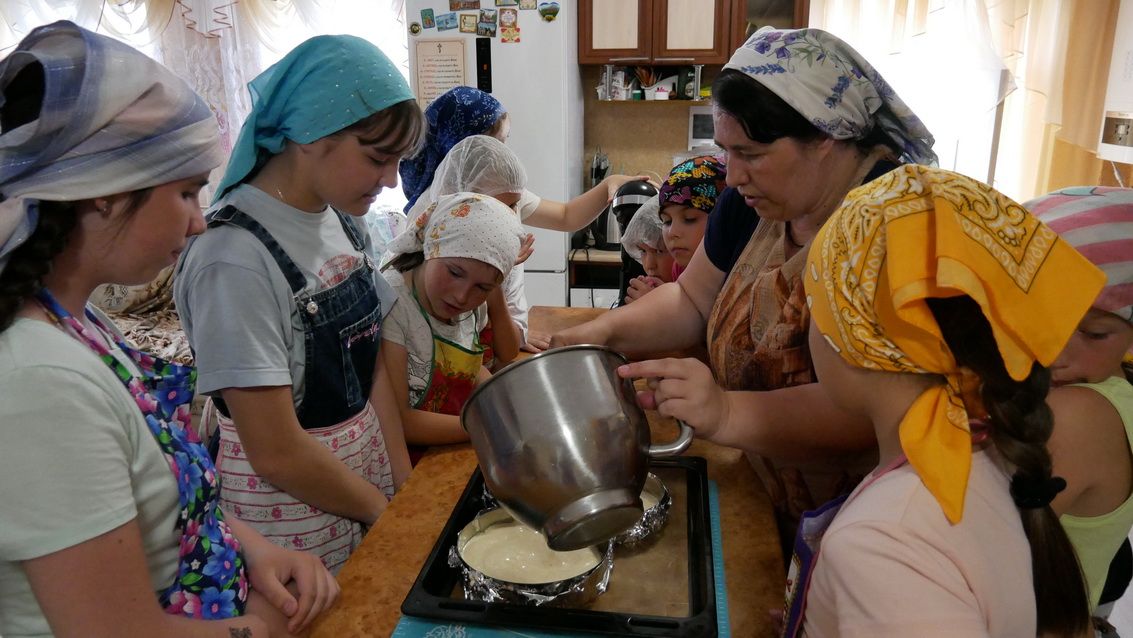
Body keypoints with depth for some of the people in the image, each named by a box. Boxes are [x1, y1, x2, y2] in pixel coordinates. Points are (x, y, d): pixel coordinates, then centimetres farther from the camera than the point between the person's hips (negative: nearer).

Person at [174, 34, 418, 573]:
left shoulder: (343, 221, -2)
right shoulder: (235, 259, -25)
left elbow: (373, 370, 3)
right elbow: (277, 453, -22)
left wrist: (406, 488, -4)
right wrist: (383, 510, -9)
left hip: (370, 495, 7)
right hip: (296, 523, -7)